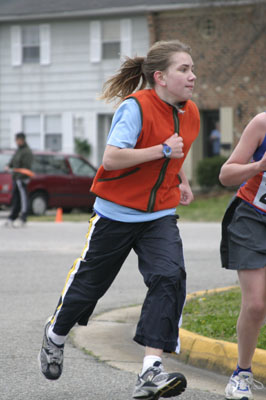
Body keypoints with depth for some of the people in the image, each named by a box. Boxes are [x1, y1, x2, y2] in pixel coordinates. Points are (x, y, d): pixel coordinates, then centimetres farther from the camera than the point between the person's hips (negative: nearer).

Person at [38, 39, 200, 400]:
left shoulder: (190, 113, 3)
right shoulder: (136, 107, -19)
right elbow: (111, 158, -28)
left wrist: (182, 181, 9)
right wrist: (163, 150, -27)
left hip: (160, 215, 5)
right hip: (117, 211, -5)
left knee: (169, 277, -19)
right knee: (90, 281, 11)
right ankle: (55, 334, 42)